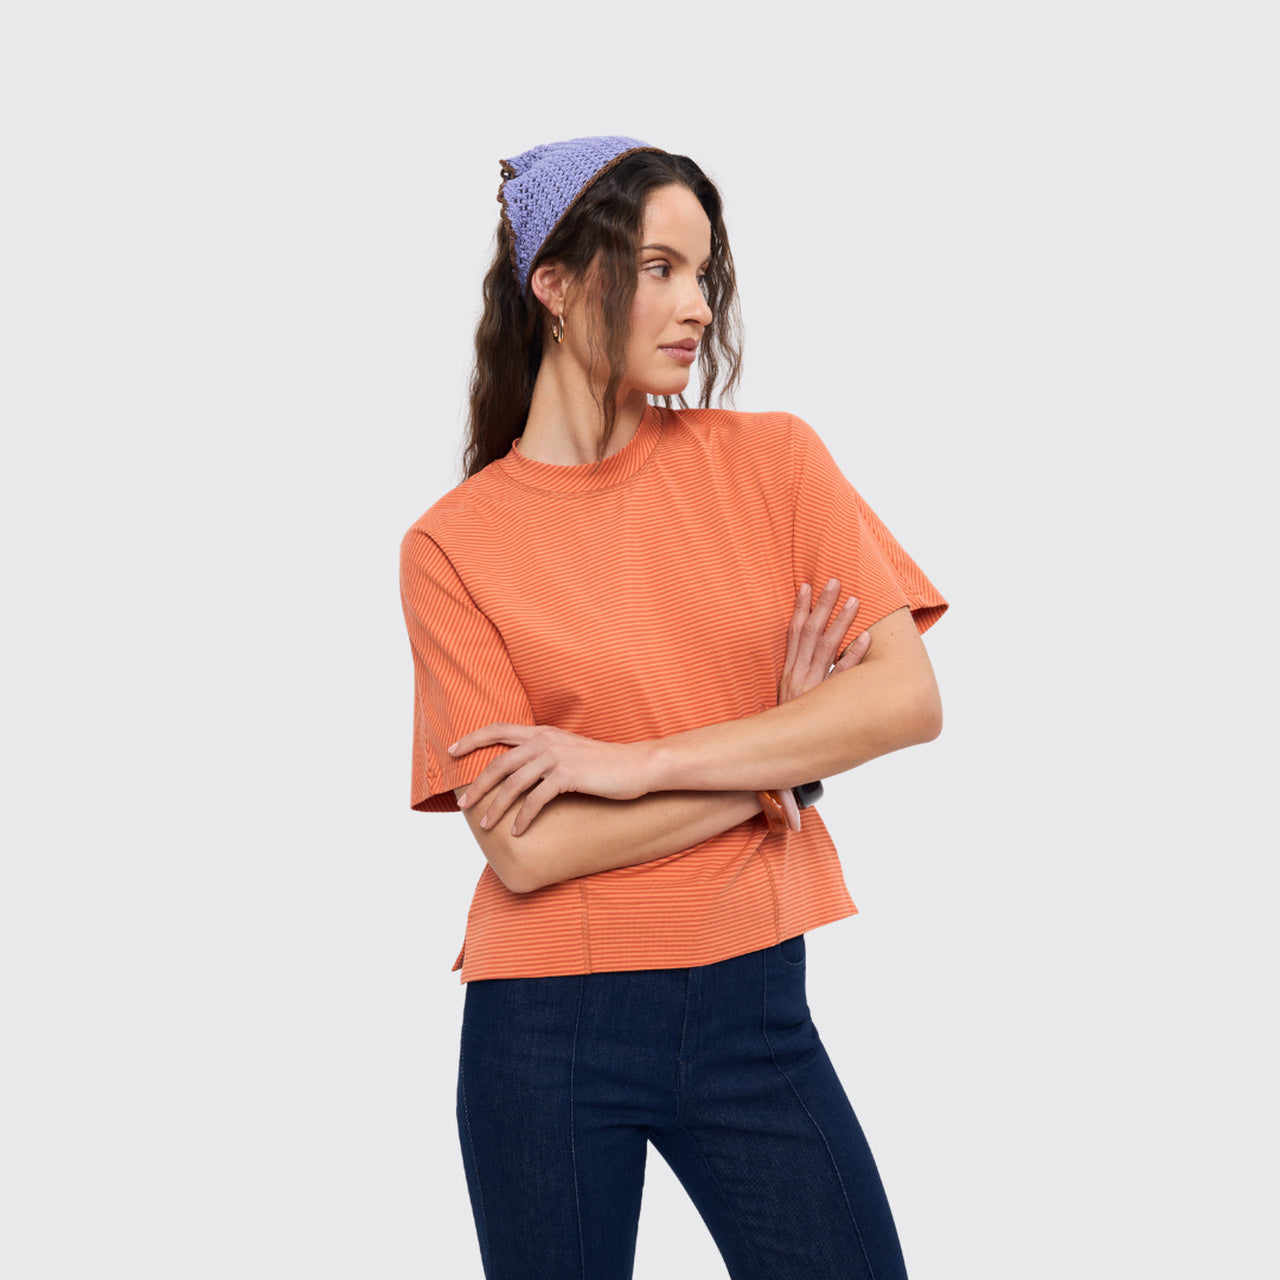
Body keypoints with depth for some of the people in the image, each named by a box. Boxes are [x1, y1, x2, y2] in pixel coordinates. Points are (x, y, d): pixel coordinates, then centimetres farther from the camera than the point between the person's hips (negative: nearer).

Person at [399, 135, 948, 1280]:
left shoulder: (771, 459, 2)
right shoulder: (454, 544, -4)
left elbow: (908, 698, -10)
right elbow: (525, 850, -11)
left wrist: (634, 762, -14)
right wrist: (775, 761, -9)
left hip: (755, 1010, 2)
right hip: (549, 1030, -1)